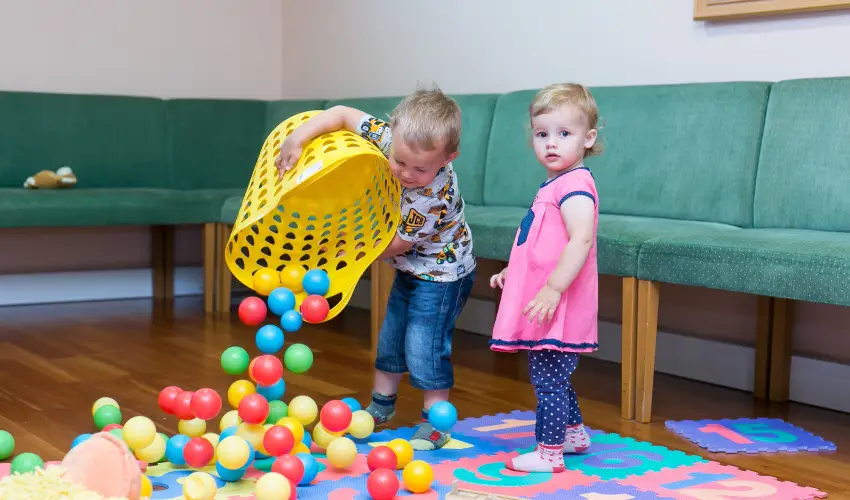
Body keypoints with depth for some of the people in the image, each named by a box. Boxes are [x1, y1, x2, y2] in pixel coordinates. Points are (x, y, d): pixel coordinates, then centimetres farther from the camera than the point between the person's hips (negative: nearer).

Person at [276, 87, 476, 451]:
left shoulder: (435, 196, -36)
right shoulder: (388, 139, -21)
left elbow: (397, 243, -25)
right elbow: (342, 114, -15)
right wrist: (297, 138, -26)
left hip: (440, 274, -8)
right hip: (410, 269, 8)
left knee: (423, 345, -10)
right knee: (390, 336, 18)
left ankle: (434, 423, 4)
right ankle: (381, 406, 36)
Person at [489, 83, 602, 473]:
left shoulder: (574, 185, -17)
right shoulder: (554, 186, 15)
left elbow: (581, 240, -28)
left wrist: (554, 288, -31)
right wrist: (511, 272, 27)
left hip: (557, 307, -10)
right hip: (542, 304, 10)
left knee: (547, 378, -4)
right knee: (554, 378, 22)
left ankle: (548, 452, 5)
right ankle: (574, 433, 37)